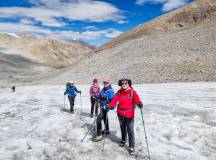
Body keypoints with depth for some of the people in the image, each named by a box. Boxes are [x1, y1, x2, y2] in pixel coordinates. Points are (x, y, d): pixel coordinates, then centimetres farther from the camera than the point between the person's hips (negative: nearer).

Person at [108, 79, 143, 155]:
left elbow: (137, 99, -24)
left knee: (130, 130, -4)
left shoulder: (132, 92, -13)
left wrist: (140, 103, -45)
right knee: (122, 127, 21)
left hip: (129, 114, -3)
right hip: (120, 113, 4)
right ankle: (123, 140, 45)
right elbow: (114, 100, -9)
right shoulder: (119, 92, -4)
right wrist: (110, 106, -25)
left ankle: (131, 147, 11)